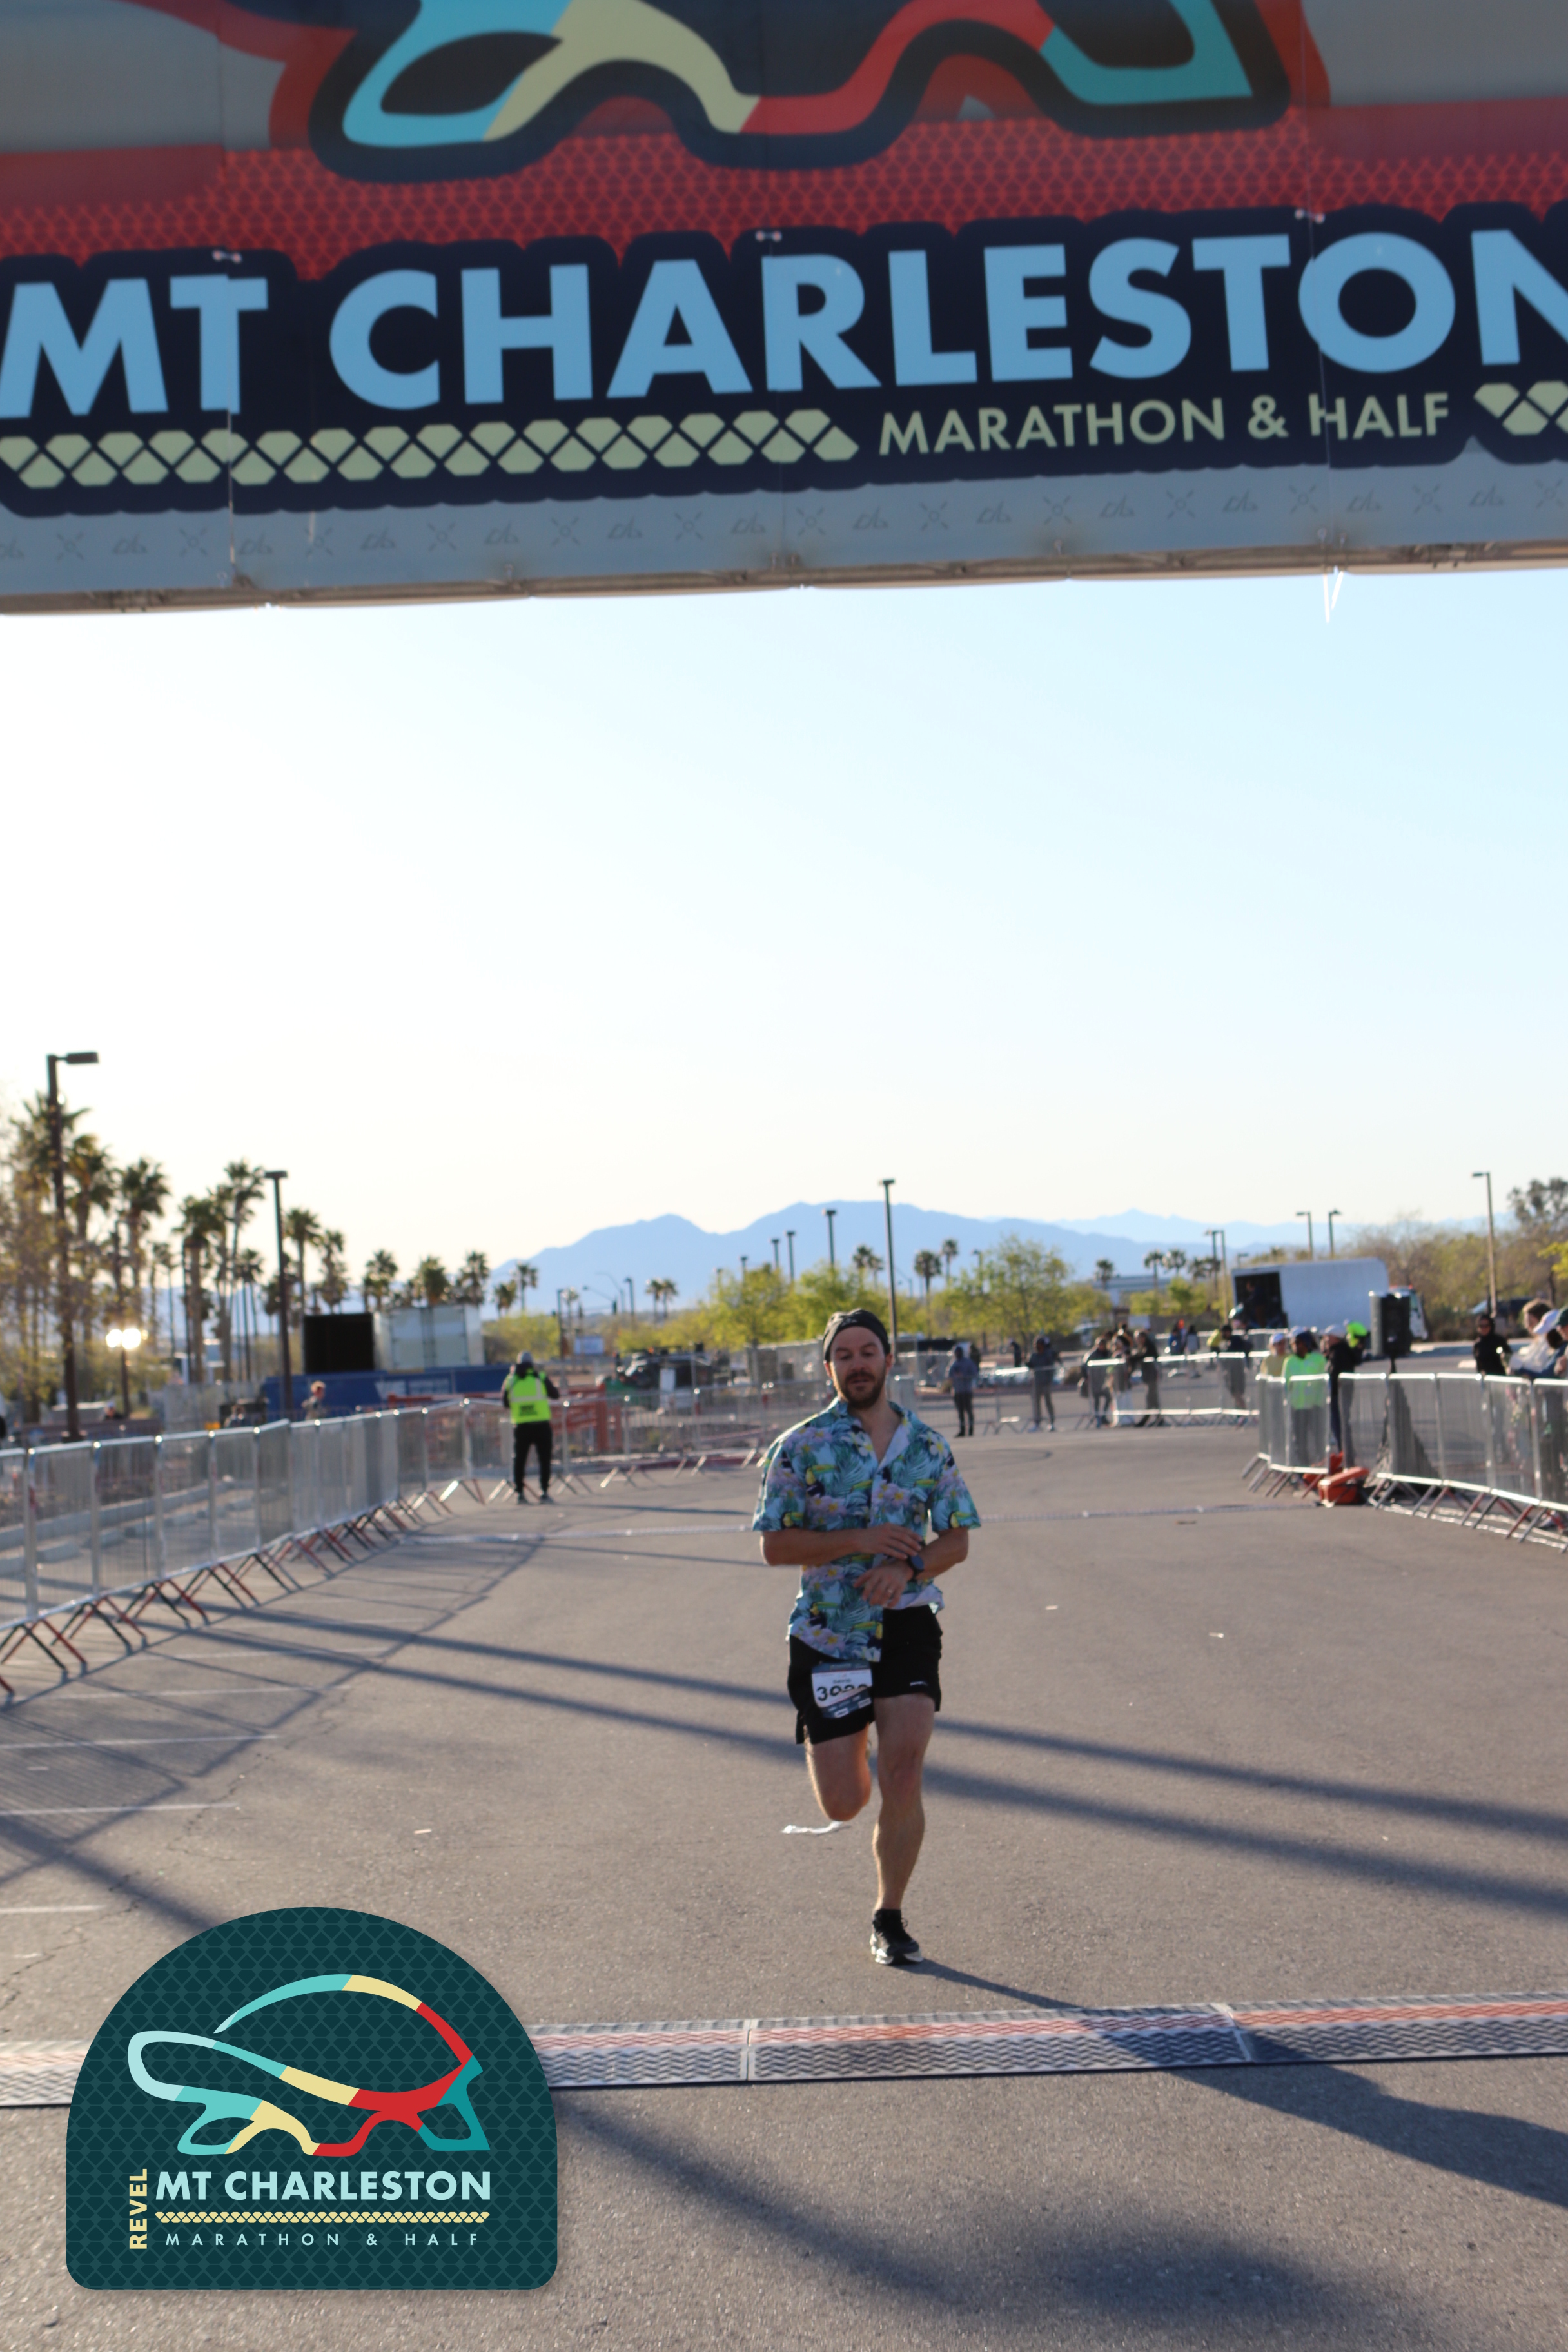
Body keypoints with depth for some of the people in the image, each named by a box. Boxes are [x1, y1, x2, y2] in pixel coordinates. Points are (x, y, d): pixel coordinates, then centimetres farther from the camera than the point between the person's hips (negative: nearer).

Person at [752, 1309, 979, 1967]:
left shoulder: (927, 1445, 4)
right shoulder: (800, 1447, -4)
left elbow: (957, 1540, 8)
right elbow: (775, 1546, -6)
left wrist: (907, 1568, -12)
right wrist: (860, 1541, -17)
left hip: (907, 1625, 1)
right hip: (827, 1634, -1)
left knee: (902, 1781, -10)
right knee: (843, 1805, 2)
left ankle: (889, 1919, 11)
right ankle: (833, 1744, 40)